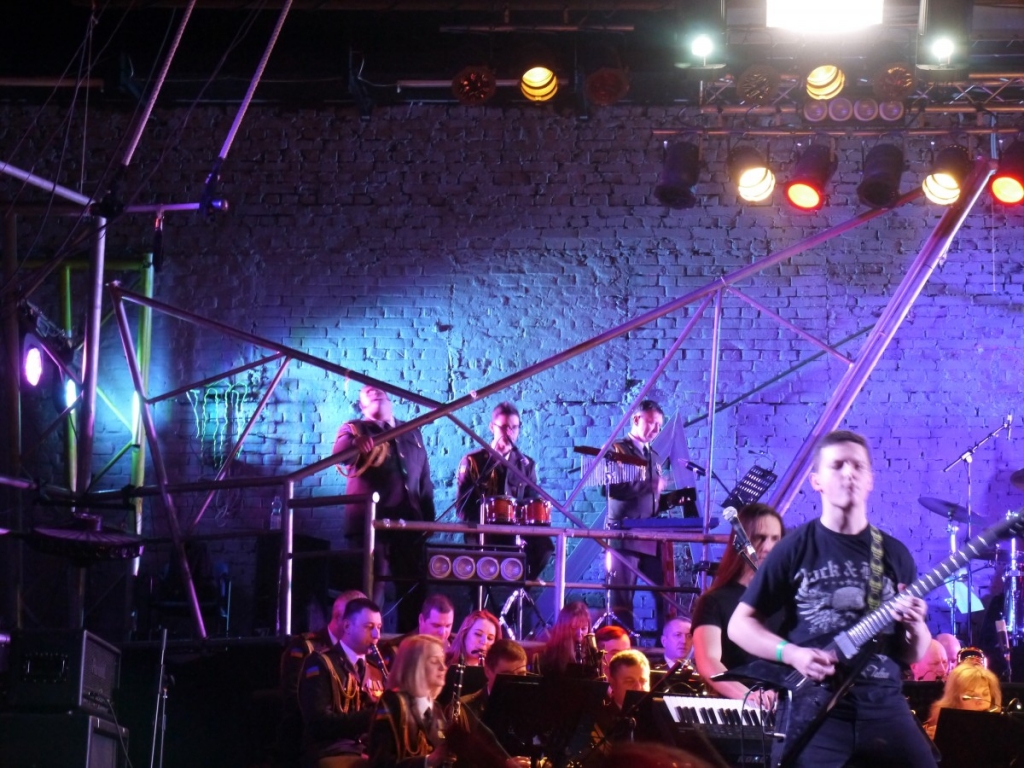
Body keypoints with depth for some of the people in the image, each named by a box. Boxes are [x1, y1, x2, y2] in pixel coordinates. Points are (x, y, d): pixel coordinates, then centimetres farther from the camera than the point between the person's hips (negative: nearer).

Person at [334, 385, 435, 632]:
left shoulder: (412, 434, 20)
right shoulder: (355, 429, 5)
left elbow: (424, 481, 20)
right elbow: (340, 452, -18)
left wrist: (429, 519, 12)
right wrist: (356, 444, -41)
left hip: (410, 521, 5)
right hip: (371, 521, -5)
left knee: (414, 585, 5)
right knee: (372, 585, -8)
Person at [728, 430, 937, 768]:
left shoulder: (894, 555, 11)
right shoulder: (796, 549, 3)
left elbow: (914, 655, 14)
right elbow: (740, 624, 5)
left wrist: (915, 628, -8)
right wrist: (791, 653, -11)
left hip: (884, 703, 3)